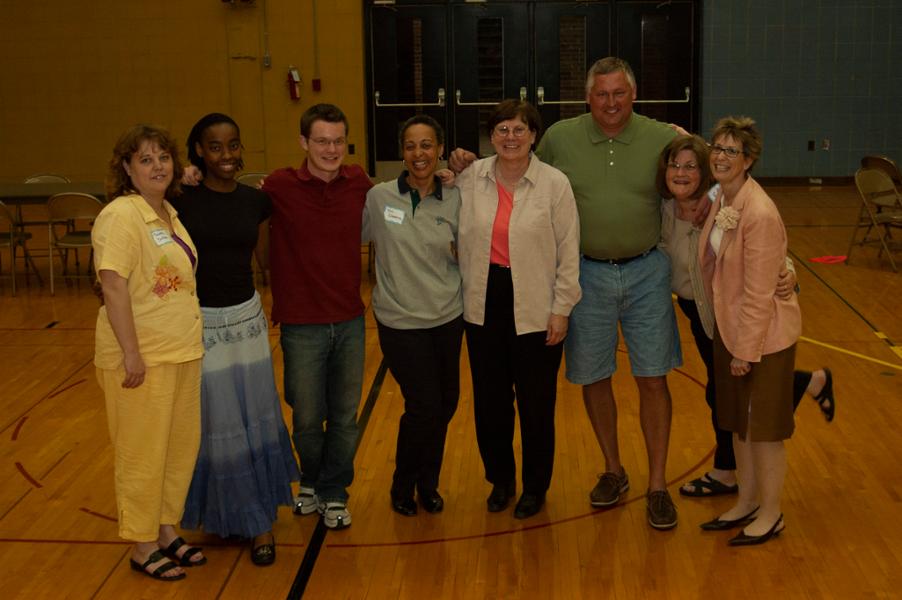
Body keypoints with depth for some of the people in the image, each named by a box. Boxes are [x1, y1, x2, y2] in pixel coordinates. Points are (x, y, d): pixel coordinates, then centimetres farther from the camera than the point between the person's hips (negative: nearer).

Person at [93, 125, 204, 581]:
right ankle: (143, 547, 19)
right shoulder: (121, 215, -15)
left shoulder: (169, 213, 10)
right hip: (142, 357, -8)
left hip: (182, 352, 8)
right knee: (143, 453, 4)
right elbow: (113, 286, -21)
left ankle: (167, 531, 32)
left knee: (182, 446, 16)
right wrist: (131, 353, -23)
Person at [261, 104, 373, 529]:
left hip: (350, 321, 3)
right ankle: (312, 481, 39)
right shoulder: (279, 187, -10)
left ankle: (333, 494, 32)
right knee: (307, 419, 10)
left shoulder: (358, 184, 0)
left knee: (345, 418, 11)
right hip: (302, 325, -2)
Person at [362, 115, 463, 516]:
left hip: (448, 319, 3)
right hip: (400, 322, -3)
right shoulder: (378, 197, -7)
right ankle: (403, 486, 22)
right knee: (424, 406, -4)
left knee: (445, 405, 10)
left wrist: (460, 252, -10)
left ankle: (428, 484, 33)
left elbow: (465, 260, 8)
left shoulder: (454, 200, 0)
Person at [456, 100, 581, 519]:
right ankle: (499, 480, 33)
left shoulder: (555, 183, -7)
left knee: (536, 403, 7)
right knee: (489, 400, 12)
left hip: (535, 308, -2)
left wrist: (561, 309, -7)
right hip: (484, 303, 3)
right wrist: (466, 291, 1)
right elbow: (461, 240, 6)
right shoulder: (470, 178, 0)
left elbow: (569, 252, -5)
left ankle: (535, 486, 27)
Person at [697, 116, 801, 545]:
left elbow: (758, 294, -21)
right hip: (728, 326, 8)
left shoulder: (760, 213, -24)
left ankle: (770, 513, 24)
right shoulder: (722, 199, -1)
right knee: (737, 421, 18)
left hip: (764, 333, -8)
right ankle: (747, 502, 34)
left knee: (763, 427, 7)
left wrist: (747, 350, -18)